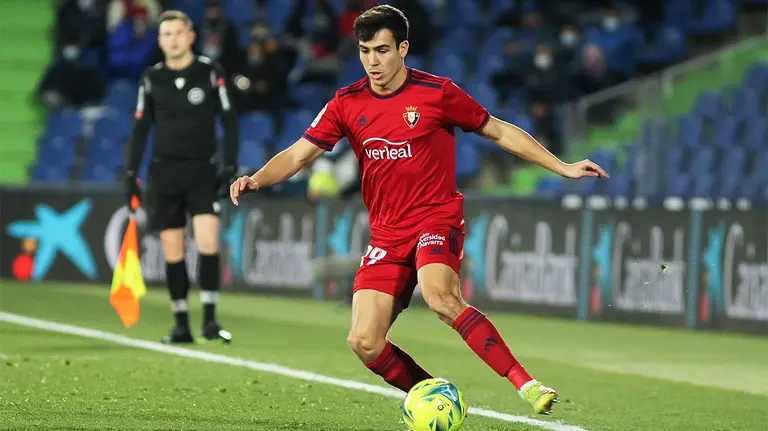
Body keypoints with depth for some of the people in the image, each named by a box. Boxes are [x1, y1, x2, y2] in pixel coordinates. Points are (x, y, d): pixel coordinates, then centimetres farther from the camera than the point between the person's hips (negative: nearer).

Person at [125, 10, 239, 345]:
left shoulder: (210, 73, -1)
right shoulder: (152, 79, 4)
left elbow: (230, 121, 2)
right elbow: (140, 129, 11)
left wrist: (229, 166, -6)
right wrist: (131, 174, 5)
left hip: (202, 170, -2)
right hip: (164, 172, 2)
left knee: (208, 242, -16)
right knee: (172, 252, 2)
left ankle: (210, 320, -9)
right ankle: (181, 326, 8)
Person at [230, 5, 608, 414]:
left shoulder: (437, 93, -5)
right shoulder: (347, 104, 3)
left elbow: (499, 132, 5)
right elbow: (299, 154, 4)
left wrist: (563, 168, 5)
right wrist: (256, 179, -15)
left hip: (437, 219, -4)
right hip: (386, 235, 4)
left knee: (440, 296, -36)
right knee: (364, 344, -11)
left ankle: (526, 384, -35)